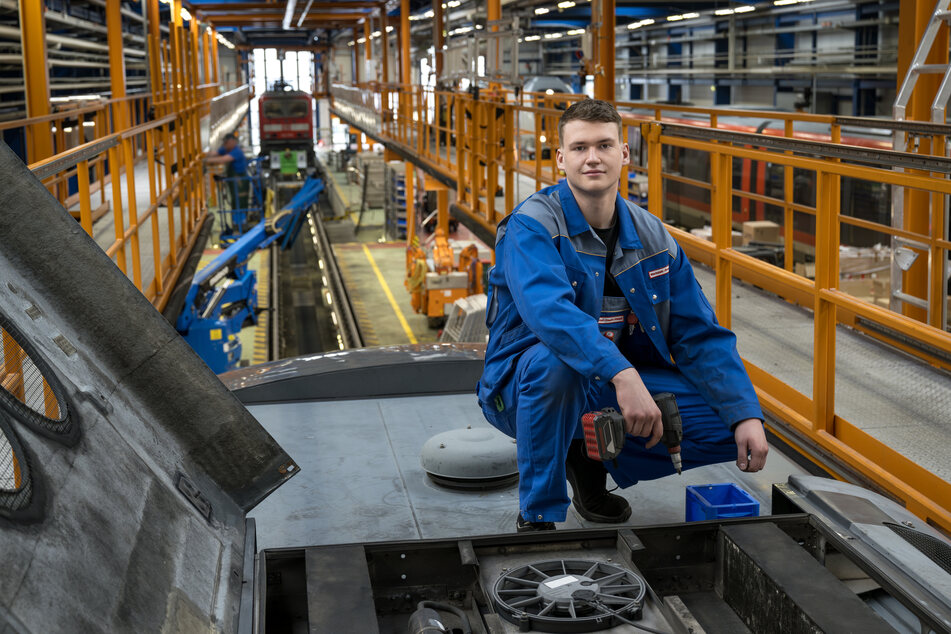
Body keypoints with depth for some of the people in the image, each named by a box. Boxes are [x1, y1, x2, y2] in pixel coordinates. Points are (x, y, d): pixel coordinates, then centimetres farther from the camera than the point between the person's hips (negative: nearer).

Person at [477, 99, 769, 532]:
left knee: (729, 425, -9)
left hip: (619, 386, 5)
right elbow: (548, 310, -36)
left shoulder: (651, 237, 1)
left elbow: (700, 337, 2)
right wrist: (622, 374, -49)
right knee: (555, 360, -40)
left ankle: (590, 457, 12)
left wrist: (747, 415, -11)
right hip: (526, 385, -5)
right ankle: (537, 517, -19)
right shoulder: (532, 226, -16)